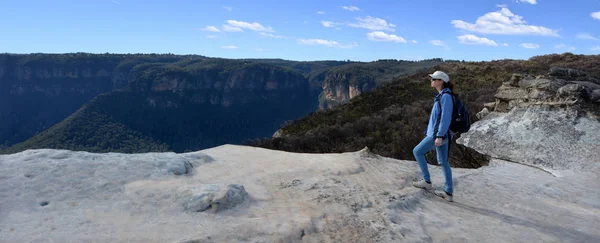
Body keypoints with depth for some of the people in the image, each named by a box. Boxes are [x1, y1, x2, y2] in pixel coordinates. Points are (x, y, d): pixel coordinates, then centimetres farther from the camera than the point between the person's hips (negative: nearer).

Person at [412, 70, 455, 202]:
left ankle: (427, 181, 11)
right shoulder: (442, 95, 13)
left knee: (417, 151, 3)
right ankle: (448, 193, 17)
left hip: (440, 134, -10)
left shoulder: (446, 96, -17)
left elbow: (446, 118, -23)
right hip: (440, 133, 10)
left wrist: (439, 136, -24)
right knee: (443, 162, 11)